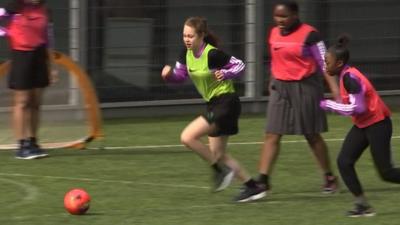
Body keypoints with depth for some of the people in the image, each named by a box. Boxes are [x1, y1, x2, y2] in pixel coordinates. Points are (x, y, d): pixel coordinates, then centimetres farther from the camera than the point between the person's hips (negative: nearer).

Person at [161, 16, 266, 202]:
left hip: (226, 102, -9)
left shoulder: (212, 54, -20)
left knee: (188, 137, -18)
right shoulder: (187, 54, 2)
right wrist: (169, 74, -9)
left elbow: (239, 65, -12)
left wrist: (225, 74, -29)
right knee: (217, 154, 13)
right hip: (214, 104, 9)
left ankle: (220, 170, -3)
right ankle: (254, 188, 19)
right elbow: (180, 75, 12)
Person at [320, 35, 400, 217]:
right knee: (344, 162, -3)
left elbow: (358, 108, -27)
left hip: (377, 125, -9)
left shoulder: (350, 78, -23)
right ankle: (363, 204, 0)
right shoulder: (346, 75, 5)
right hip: (362, 125, 9)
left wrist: (329, 105, -20)